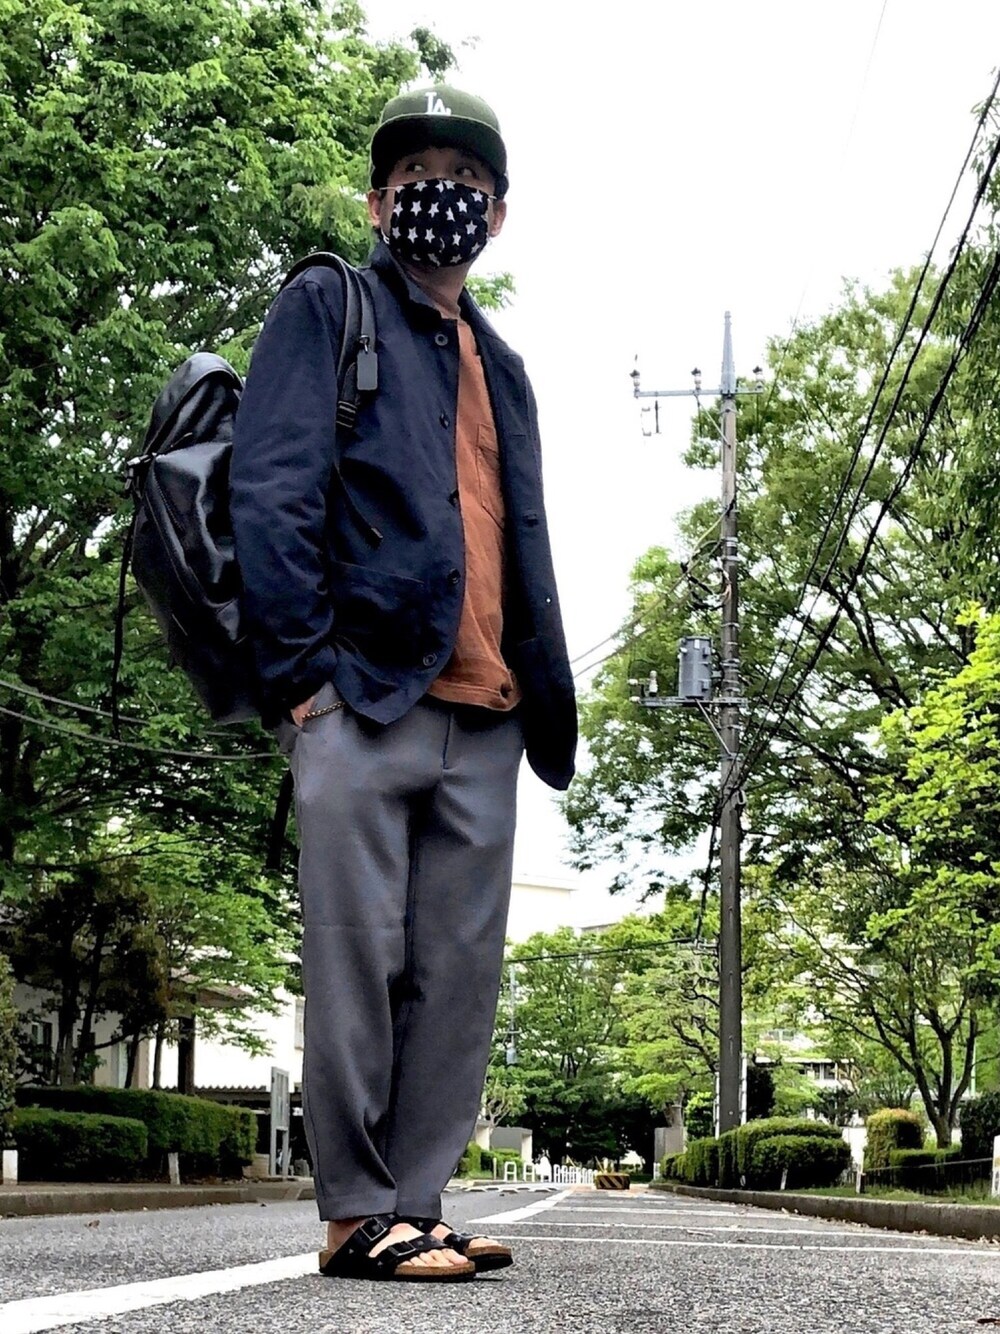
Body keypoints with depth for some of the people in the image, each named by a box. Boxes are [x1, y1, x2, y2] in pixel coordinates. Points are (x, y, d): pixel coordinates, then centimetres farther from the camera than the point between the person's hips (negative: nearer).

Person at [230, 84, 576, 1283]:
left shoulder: (501, 369, 27)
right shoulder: (329, 309, 8)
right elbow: (271, 485, -5)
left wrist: (546, 707, 13)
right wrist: (301, 667, -15)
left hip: (482, 717, 6)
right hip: (366, 691, -6)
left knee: (459, 974, 4)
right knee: (359, 957, -5)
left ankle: (414, 1204, 10)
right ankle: (358, 1213, 2)